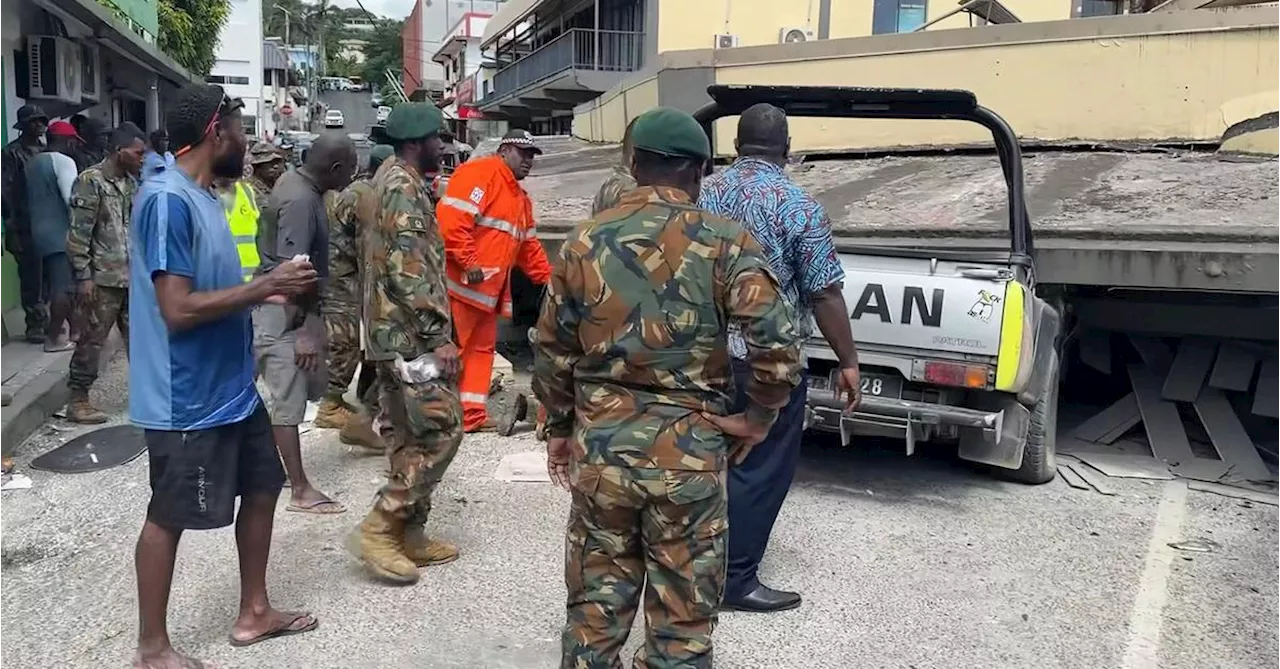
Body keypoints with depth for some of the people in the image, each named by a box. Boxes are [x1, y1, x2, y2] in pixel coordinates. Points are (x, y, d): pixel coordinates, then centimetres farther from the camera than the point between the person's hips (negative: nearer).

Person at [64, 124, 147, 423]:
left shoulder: (132, 182, 12)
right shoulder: (90, 181, -9)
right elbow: (78, 234, -13)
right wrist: (84, 276, -16)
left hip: (133, 276, 7)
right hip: (102, 278, -7)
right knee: (92, 339, -1)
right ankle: (78, 400, 8)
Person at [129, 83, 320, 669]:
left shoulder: (203, 197, 10)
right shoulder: (167, 200, -21)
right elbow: (179, 309, -26)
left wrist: (264, 290, 6)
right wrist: (264, 286, -20)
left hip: (233, 388, 10)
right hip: (187, 399, -10)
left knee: (262, 488, 18)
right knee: (169, 516, 5)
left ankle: (254, 613, 34)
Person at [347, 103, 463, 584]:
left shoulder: (393, 180, 18)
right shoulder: (403, 187, -14)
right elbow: (409, 270, -23)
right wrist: (439, 338, -21)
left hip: (395, 334, 11)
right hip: (409, 335, -11)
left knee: (412, 435, 14)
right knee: (441, 430, -7)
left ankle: (410, 534, 21)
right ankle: (377, 530, -2)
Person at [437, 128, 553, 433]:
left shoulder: (520, 197, 23)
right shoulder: (479, 174, -10)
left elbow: (528, 246, 28)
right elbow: (451, 217, -22)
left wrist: (550, 279, 21)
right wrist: (469, 263, -23)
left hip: (490, 290, 10)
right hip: (459, 283, -10)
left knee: (482, 348, 12)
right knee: (452, 347, -7)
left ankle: (472, 415, 18)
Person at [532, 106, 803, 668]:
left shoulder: (584, 241, 2)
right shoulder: (724, 243, -8)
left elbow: (552, 352, 7)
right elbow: (778, 342, -18)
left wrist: (559, 429, 19)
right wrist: (758, 416, -3)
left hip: (599, 446, 3)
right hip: (688, 452, -3)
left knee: (595, 607, 17)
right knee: (683, 623, 12)